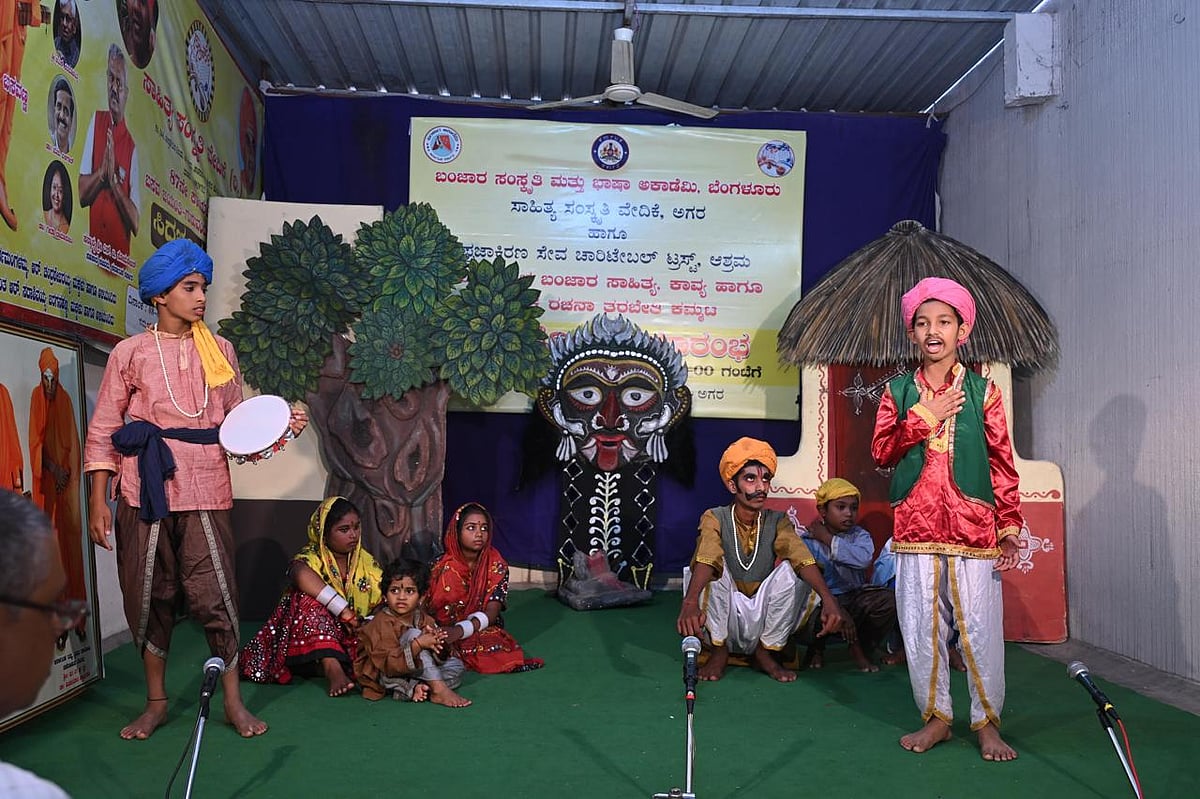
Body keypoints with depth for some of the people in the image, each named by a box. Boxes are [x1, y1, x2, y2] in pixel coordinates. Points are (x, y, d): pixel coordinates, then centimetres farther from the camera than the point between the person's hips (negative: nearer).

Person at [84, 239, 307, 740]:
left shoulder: (219, 351, 9)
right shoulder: (131, 353, 3)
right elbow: (103, 432, 3)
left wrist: (281, 425, -8)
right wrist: (98, 502, -1)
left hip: (205, 493, 1)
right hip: (145, 492, -1)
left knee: (214, 596, 0)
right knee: (150, 597, 8)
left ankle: (233, 701, 13)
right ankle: (156, 702, 25)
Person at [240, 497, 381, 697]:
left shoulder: (366, 562, 7)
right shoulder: (312, 557, -10)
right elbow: (301, 573, -35)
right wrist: (343, 610, -39)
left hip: (353, 639, 4)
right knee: (310, 600, -33)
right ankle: (332, 669, -44)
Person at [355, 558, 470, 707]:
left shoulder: (424, 620, 1)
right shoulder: (381, 623, -18)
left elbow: (439, 659, -2)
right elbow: (389, 664, -29)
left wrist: (434, 643, -25)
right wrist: (418, 645, -37)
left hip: (412, 672, 7)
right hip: (386, 677, -7)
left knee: (456, 665, -4)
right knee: (413, 634, -26)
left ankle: (413, 689, -25)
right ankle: (438, 690, -31)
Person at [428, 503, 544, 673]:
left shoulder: (496, 565, -3)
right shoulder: (442, 568, -5)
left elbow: (491, 613, -12)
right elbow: (429, 610, -4)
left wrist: (461, 630, -30)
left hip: (484, 630, 2)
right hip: (446, 632, -2)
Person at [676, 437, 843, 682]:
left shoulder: (777, 521, -1)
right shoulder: (715, 519, -9)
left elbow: (804, 560, -20)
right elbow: (704, 560, -30)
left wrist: (828, 599, -39)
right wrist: (690, 603, -49)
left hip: (762, 619, 2)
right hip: (724, 621, -2)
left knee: (788, 569, -21)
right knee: (715, 566, -26)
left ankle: (765, 652, -4)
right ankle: (719, 652, -9)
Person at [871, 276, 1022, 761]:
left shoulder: (983, 391, 4)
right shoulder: (898, 392, 9)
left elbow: (1003, 463, 3)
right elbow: (881, 452, 1)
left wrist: (1010, 527, -3)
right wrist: (925, 417, -9)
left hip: (972, 526, -2)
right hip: (915, 526, 2)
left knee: (980, 627, 1)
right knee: (920, 626, 7)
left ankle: (987, 722, 19)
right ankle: (936, 716, 22)